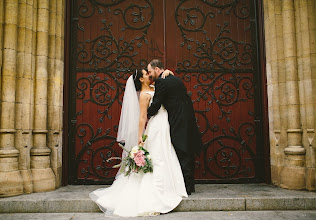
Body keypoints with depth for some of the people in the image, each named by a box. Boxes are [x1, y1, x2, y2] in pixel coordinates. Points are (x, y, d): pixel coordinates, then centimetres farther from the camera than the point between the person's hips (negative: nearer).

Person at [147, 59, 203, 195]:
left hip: (179, 124, -9)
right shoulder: (174, 79, 20)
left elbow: (156, 104, -10)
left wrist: (145, 116, 7)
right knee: (188, 155, 14)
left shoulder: (161, 81, -8)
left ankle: (186, 187, 3)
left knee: (183, 156, -4)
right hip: (188, 121, 9)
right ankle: (190, 185, 23)